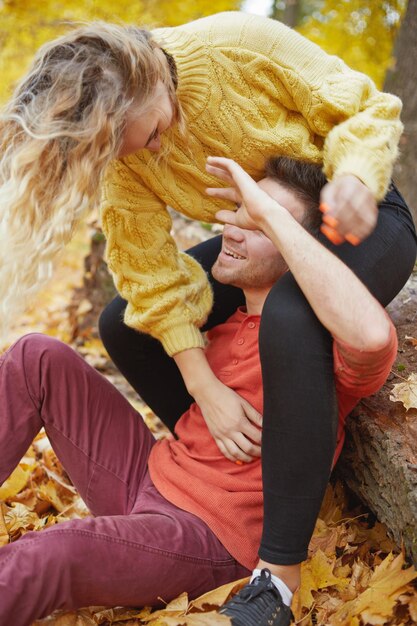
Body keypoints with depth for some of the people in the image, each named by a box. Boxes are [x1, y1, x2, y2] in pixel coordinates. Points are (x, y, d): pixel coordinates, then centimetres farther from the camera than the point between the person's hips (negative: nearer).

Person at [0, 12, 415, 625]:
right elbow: (155, 273, -12)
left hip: (358, 221, -5)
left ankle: (279, 573, -31)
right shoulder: (121, 149, -14)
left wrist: (354, 175, -37)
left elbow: (367, 108, -16)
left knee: (289, 318, -38)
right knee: (122, 325, -2)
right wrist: (205, 387, -19)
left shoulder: (242, 46, -26)